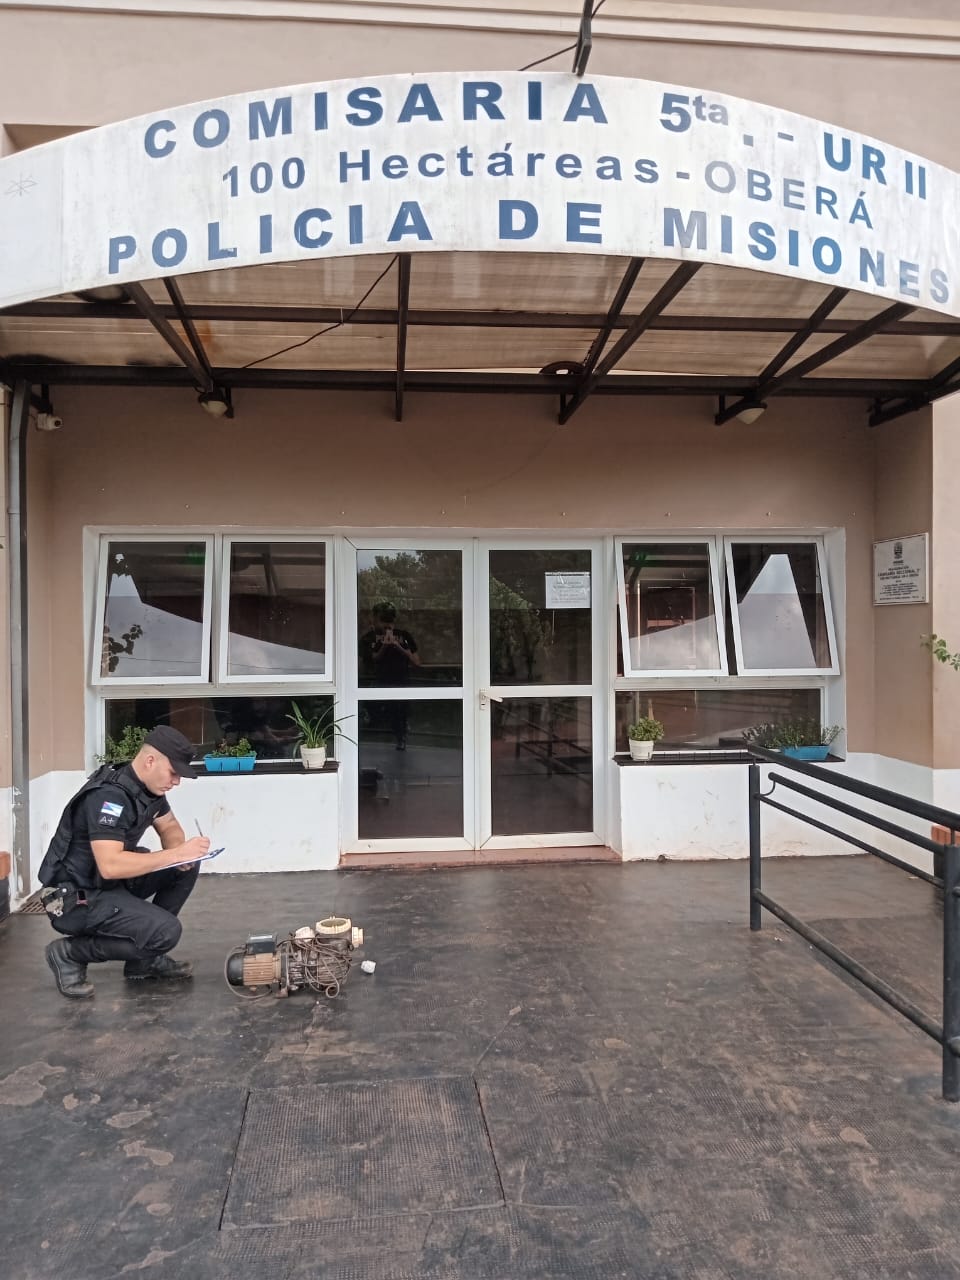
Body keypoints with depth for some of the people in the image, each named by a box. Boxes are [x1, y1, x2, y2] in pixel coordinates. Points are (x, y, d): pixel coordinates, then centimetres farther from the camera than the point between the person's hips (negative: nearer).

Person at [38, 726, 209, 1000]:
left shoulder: (149, 786, 1)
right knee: (166, 931, -24)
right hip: (76, 897, -9)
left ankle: (144, 960, 10)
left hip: (113, 882, 9)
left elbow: (169, 827, 14)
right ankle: (70, 953, -3)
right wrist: (176, 853, -30)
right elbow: (110, 866, -36)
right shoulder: (110, 795, -28)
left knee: (187, 867, 0)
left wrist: (180, 853, -10)